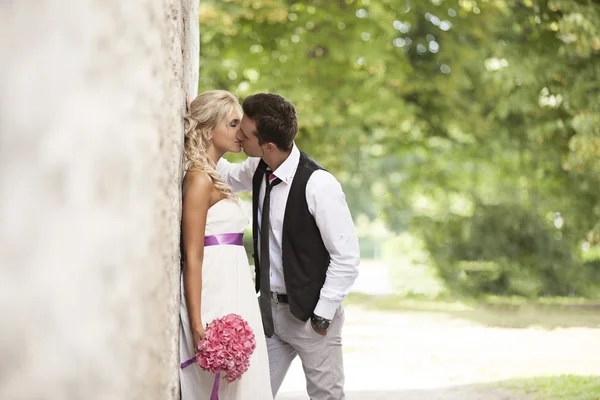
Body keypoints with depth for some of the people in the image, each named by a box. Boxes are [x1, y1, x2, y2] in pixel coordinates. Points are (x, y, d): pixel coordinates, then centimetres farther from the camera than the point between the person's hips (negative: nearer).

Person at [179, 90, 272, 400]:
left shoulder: (213, 180, 18)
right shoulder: (200, 179, -9)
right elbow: (193, 258, -15)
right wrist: (197, 325, -20)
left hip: (232, 298, 9)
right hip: (215, 304, -9)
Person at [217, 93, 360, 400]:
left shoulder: (319, 185, -21)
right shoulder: (258, 170, -1)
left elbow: (347, 257, -17)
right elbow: (226, 175, 23)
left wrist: (323, 315, -14)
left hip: (309, 313, -7)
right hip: (268, 306, 7)